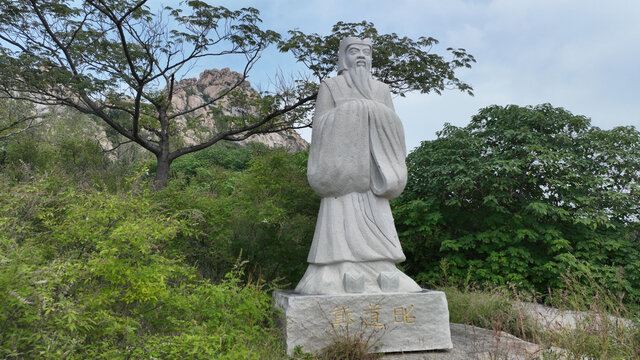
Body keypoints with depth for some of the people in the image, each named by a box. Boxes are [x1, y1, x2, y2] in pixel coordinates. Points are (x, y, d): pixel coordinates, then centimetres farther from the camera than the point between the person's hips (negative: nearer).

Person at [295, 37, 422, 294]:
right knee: (342, 218, -11)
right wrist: (353, 110, -9)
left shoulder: (382, 90, 20)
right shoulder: (330, 86, 10)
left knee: (376, 221, -2)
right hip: (342, 163, -3)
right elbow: (321, 126, -1)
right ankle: (343, 274, -10)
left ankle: (382, 273, -1)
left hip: (371, 165, 4)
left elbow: (392, 128, 11)